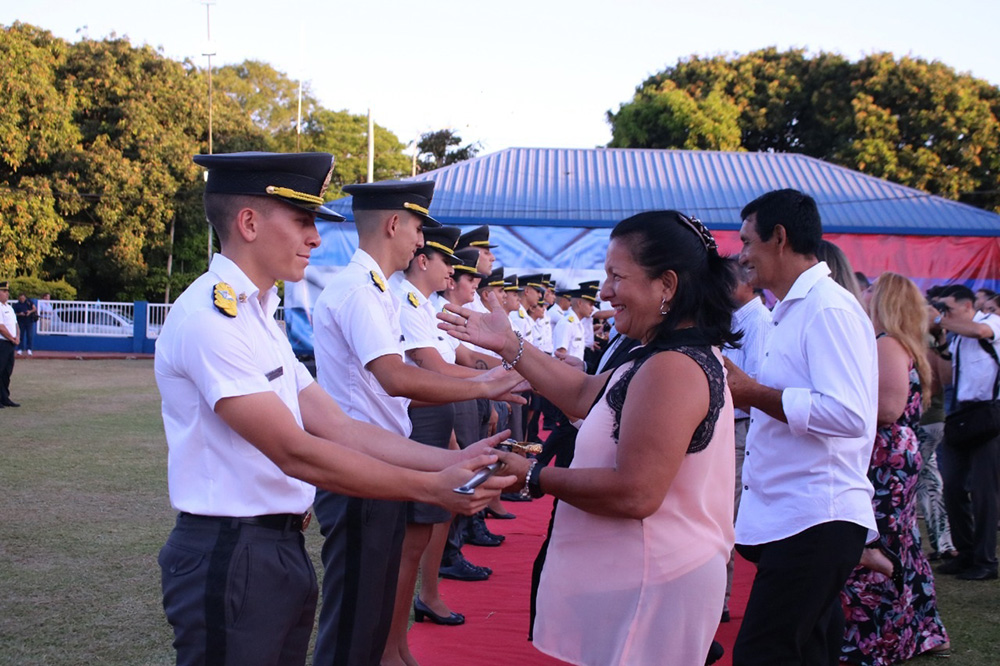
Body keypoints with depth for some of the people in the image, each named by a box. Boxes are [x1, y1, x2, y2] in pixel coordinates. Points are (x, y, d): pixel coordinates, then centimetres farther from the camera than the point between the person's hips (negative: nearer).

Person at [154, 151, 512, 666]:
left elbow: (336, 427, 6)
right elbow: (295, 453, -22)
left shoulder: (257, 315, 13)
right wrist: (432, 488, -21)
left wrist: (451, 460, -4)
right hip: (229, 558, -9)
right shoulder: (210, 316, -17)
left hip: (284, 549, 9)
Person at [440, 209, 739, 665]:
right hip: (638, 579, 10)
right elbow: (586, 396, 15)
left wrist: (534, 477, -17)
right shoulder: (678, 355, 12)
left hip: (652, 588, -10)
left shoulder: (672, 367, -23)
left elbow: (636, 493, -27)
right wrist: (509, 347, 12)